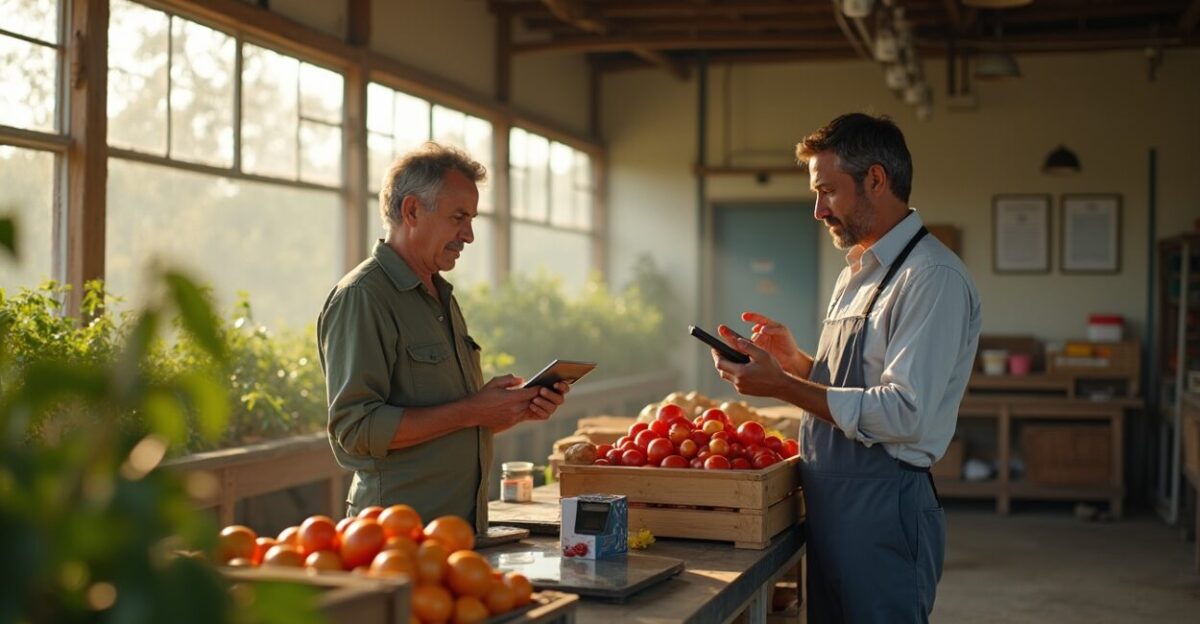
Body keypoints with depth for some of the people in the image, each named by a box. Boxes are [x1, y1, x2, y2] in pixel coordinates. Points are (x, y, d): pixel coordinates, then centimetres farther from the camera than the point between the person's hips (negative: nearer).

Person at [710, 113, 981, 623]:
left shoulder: (934, 277, -15)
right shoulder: (854, 275, 16)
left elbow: (903, 413, -23)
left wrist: (781, 386, -19)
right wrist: (793, 360, 3)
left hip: (882, 509, -9)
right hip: (830, 505, 9)